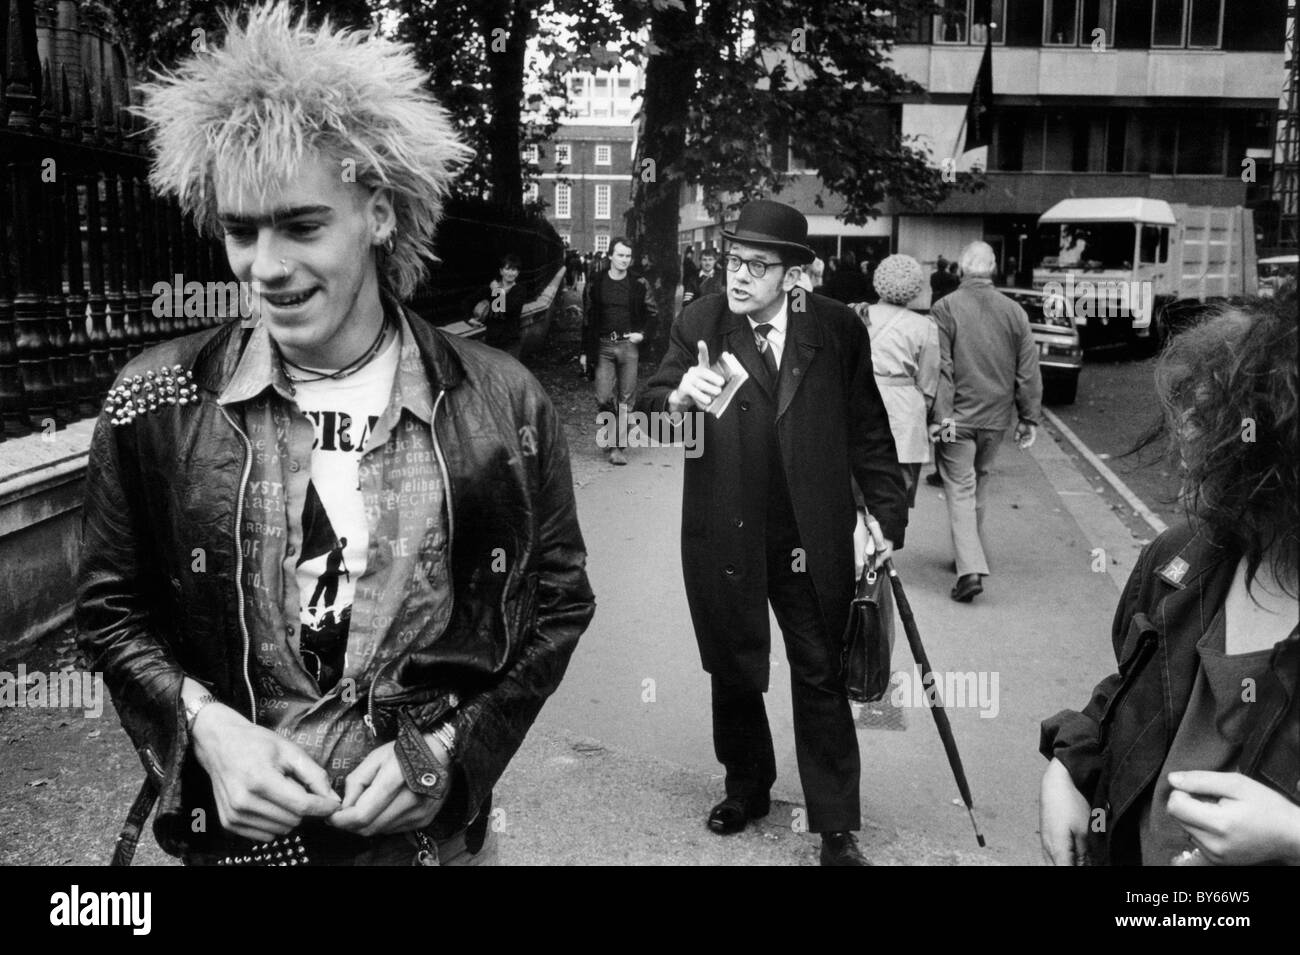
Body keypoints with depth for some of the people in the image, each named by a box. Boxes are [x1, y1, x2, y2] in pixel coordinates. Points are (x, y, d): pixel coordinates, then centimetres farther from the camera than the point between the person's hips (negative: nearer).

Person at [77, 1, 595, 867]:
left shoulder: (501, 404, -13)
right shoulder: (156, 405, -10)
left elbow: (558, 602, -4)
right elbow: (112, 609, 0)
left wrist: (449, 750, -13)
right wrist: (207, 727, -15)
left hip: (432, 826, 0)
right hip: (233, 826, 1)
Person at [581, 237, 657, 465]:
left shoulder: (639, 284, 3)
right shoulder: (596, 284, 5)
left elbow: (652, 313, 13)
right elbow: (587, 319, 8)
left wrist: (642, 333, -2)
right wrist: (585, 351, 7)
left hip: (628, 345, 0)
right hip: (603, 346, 0)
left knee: (626, 398, -1)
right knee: (603, 398, -5)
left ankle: (619, 446, 3)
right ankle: (612, 441, 14)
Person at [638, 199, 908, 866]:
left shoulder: (838, 330, -3)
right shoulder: (699, 324, -2)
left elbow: (867, 431, 4)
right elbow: (647, 407, -9)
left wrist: (888, 514, 1)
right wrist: (677, 397, -31)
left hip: (813, 539, -1)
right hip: (723, 537, 1)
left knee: (820, 679, 7)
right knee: (733, 673, 16)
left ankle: (836, 829, 19)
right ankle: (747, 787, 39)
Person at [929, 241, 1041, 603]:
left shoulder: (945, 309, -9)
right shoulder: (1014, 312, 4)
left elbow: (940, 369, -14)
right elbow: (1028, 372, 6)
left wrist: (939, 416, -15)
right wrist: (1029, 417, 12)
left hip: (957, 418, -4)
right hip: (996, 416, 4)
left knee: (960, 490, -3)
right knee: (979, 484, 19)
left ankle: (971, 569, -16)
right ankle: (970, 555, 32)